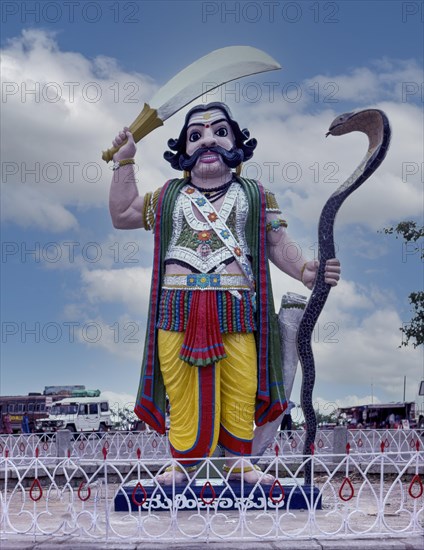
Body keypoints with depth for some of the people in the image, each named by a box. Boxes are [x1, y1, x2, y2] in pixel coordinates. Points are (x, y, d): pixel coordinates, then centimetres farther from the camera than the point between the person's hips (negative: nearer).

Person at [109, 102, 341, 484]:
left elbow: (278, 244, 9)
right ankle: (182, 463, 13)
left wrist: (303, 270, -10)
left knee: (240, 389, 1)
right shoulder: (168, 197, 16)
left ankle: (238, 462, 16)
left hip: (236, 309, 0)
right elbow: (122, 215, 22)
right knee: (183, 392, 1)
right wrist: (125, 162, 21)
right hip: (179, 307, 1)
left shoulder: (256, 196, 12)